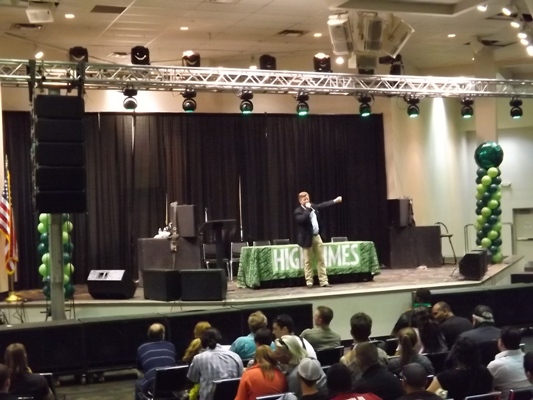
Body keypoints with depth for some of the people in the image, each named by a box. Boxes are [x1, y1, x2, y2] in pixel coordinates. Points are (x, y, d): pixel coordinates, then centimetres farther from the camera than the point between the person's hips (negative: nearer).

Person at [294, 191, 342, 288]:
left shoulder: (312, 206, 8)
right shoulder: (298, 211, -12)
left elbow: (322, 205, 22)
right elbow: (302, 219, -31)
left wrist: (335, 200, 23)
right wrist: (307, 209, -23)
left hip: (316, 236, 7)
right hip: (307, 238, -7)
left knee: (321, 260, 6)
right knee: (307, 261, 1)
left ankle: (324, 281, 8)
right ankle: (309, 282, 8)